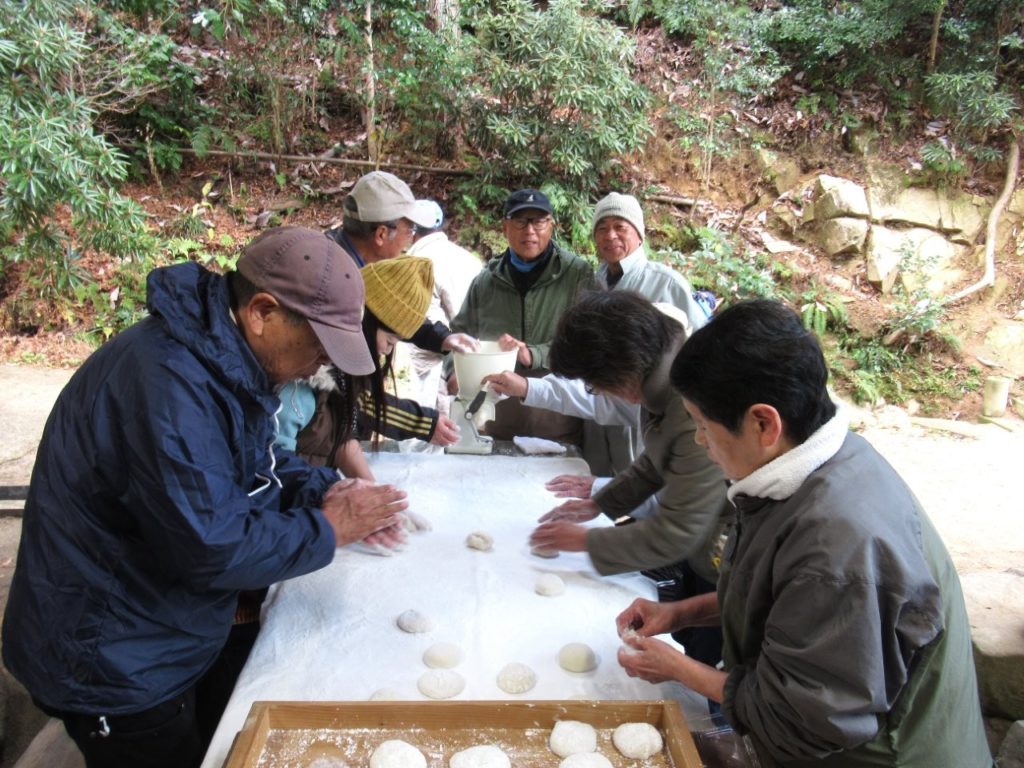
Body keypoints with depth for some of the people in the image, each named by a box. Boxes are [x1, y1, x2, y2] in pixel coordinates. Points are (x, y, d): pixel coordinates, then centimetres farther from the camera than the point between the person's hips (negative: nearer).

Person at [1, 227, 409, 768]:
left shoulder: (221, 354, -2)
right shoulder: (167, 383, -34)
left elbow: (256, 460, 11)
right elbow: (214, 549, -33)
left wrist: (323, 489, -7)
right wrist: (328, 530, -20)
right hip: (115, 668, -8)